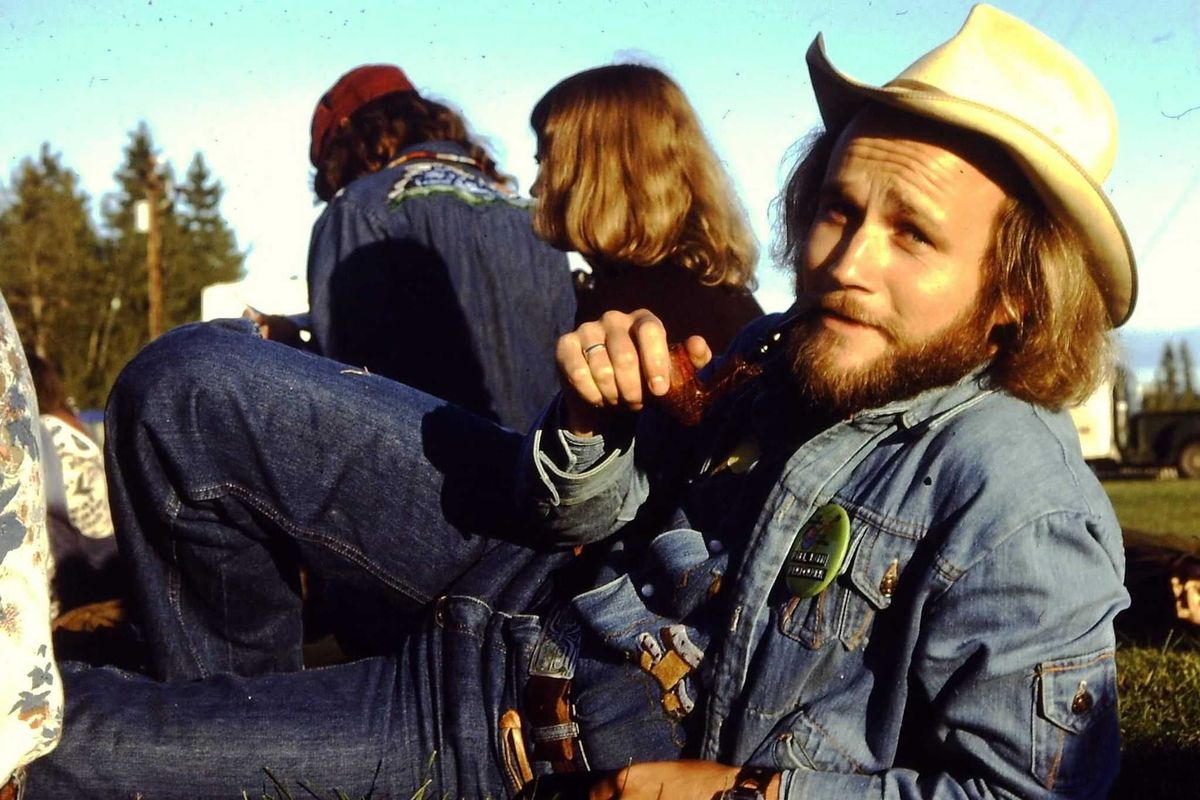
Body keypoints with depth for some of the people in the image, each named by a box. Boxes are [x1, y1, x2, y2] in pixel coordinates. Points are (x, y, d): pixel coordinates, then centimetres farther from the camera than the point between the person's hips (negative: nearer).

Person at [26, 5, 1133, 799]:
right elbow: (604, 513, 2)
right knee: (192, 387, 1)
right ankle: (240, 684, 21)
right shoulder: (788, 355, -7)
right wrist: (592, 431, -22)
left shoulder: (1020, 500, -26)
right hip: (563, 574, 6)